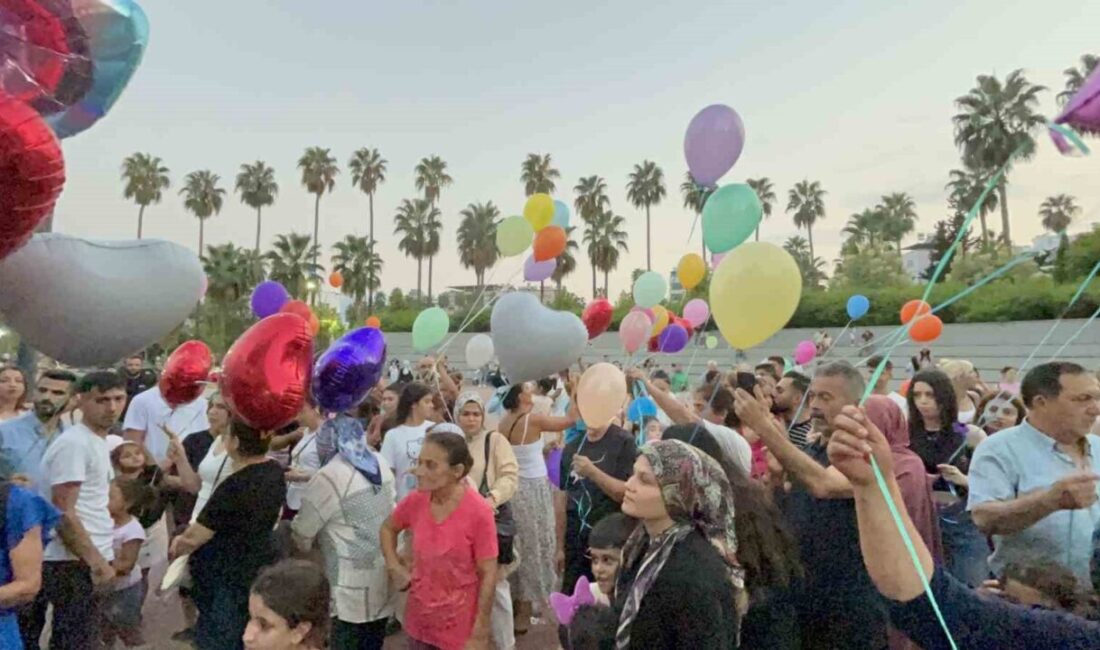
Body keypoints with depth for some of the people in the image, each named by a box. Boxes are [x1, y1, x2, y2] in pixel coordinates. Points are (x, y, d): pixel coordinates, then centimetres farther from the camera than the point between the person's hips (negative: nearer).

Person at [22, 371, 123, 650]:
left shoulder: (98, 441, 13)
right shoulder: (74, 443, -17)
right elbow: (63, 513, -20)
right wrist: (97, 562, -19)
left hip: (89, 559, 9)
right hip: (74, 564, -9)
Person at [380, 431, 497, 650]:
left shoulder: (479, 512, -22)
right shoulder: (416, 501, -9)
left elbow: (488, 575, -15)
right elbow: (388, 528, 12)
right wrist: (395, 567, 1)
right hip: (419, 621, 4)